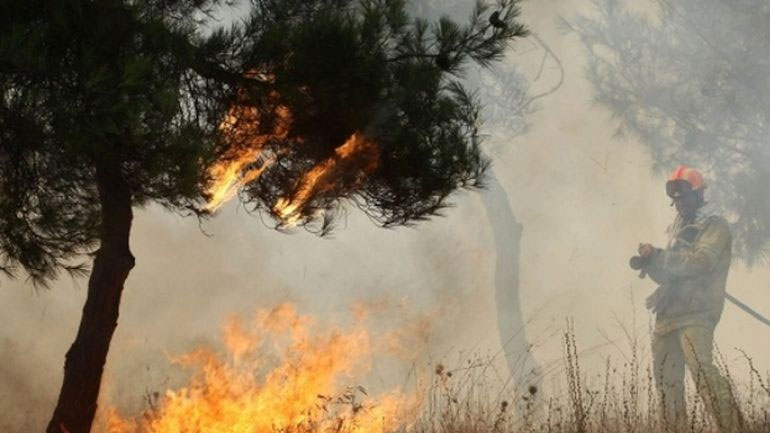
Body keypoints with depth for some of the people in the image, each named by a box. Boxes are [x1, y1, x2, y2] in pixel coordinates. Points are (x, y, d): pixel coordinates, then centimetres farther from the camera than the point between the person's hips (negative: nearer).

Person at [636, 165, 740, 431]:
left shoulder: (715, 226, 1)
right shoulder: (677, 229, 22)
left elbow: (702, 261, -16)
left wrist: (659, 257, -11)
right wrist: (651, 261, -1)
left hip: (696, 312, -8)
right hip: (668, 313, 8)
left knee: (702, 370, -24)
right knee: (666, 378, 9)